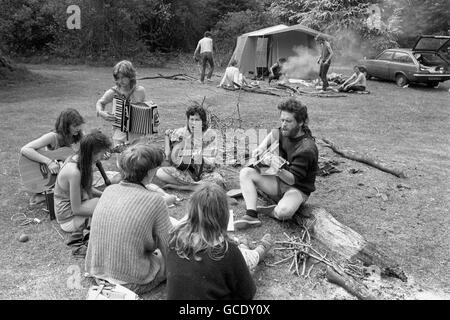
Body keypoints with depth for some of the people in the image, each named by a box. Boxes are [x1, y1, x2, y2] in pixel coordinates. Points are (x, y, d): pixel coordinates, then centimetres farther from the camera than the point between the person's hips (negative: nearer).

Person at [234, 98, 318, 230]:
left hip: (298, 189, -8)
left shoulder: (306, 149, -27)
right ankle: (251, 215, -21)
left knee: (284, 212, -40)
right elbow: (274, 134, 23)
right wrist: (261, 148, 7)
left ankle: (271, 211, -2)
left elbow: (292, 179, -30)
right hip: (281, 181, 8)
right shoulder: (287, 133, -4)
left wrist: (279, 170, -51)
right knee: (246, 173, -8)